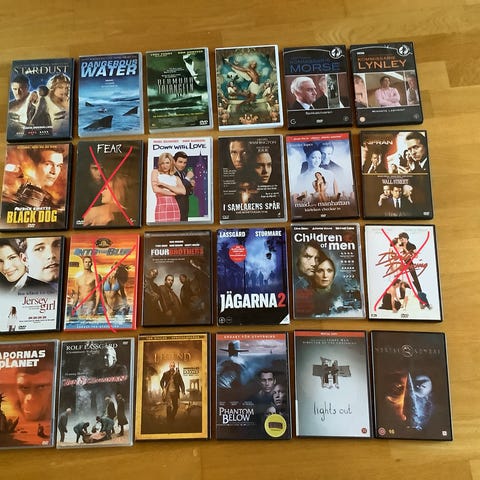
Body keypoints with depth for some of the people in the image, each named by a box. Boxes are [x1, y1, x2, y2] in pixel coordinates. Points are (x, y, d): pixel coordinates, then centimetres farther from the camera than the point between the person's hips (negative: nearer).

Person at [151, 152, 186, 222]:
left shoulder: (176, 178, 15)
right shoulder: (155, 172, 9)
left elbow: (183, 191, -4)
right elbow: (155, 189, -6)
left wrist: (164, 184, -7)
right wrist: (174, 193, 0)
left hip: (174, 207, 3)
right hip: (161, 207, -3)